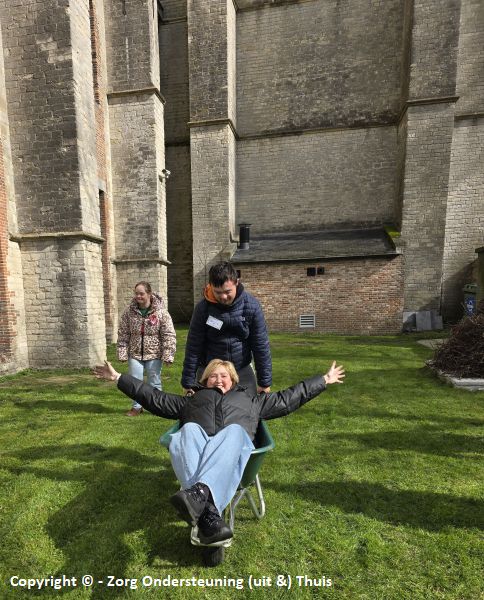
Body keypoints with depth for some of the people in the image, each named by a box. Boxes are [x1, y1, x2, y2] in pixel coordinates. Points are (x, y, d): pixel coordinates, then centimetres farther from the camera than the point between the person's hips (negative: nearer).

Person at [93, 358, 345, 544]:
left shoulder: (249, 400, 34)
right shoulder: (193, 399, 34)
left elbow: (287, 399, 33)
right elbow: (155, 398, 30)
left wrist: (324, 380, 32)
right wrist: (118, 378, 26)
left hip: (234, 445, 0)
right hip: (196, 441, 1)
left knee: (234, 430, -33)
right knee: (189, 430, -32)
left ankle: (199, 493, -54)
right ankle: (208, 513, -49)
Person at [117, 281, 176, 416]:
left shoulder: (161, 312, -13)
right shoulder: (129, 311, -4)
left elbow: (169, 336, -13)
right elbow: (123, 334, 2)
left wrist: (168, 355, -15)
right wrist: (122, 353, 0)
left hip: (154, 354, -2)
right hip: (135, 354, 3)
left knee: (154, 383, 10)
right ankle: (137, 407, 32)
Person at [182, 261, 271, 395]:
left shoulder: (251, 305, -14)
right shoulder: (203, 307, -15)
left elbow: (261, 344, -9)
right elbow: (193, 347, -9)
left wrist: (264, 382, -6)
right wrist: (188, 383, -7)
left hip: (242, 370, 1)